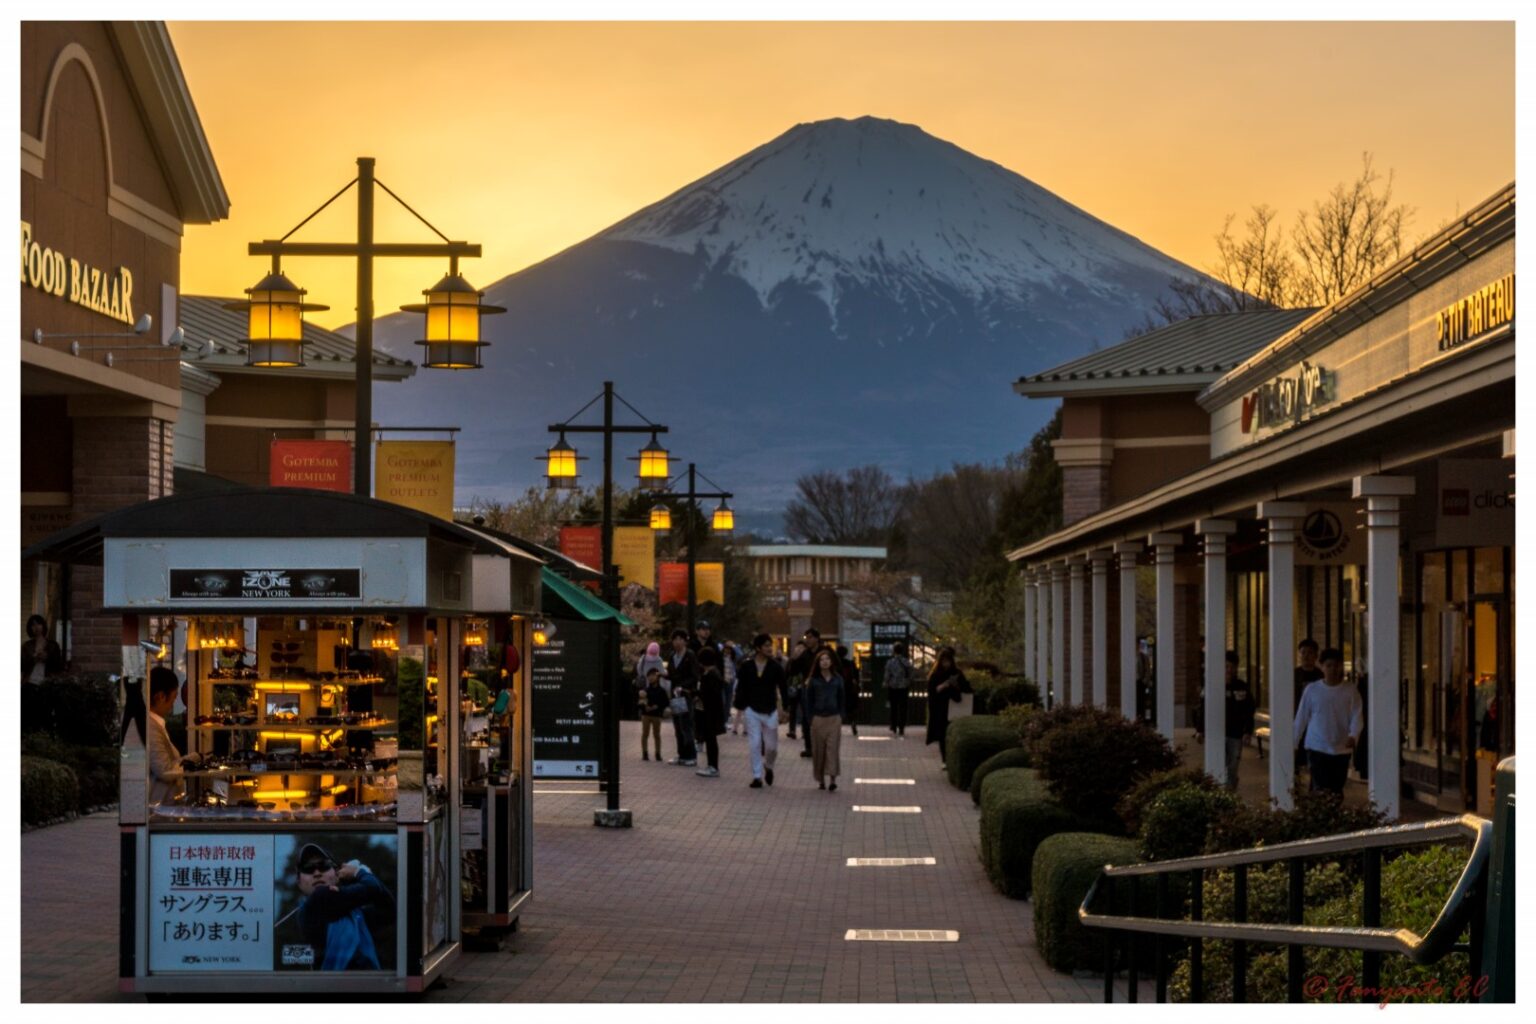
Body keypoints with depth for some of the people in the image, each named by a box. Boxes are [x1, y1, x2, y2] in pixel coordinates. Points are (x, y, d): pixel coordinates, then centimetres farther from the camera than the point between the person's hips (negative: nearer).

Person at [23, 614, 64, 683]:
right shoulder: (26, 645, 10)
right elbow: (22, 666, 6)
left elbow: (59, 667, 4)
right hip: (30, 682, 1)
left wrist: (47, 659, -8)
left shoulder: (52, 645, 7)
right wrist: (33, 659, -8)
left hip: (47, 682, -1)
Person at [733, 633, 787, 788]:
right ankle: (757, 776, 6)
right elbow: (741, 688, 3)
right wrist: (740, 707, 0)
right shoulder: (746, 666, -4)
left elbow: (783, 688, -2)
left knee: (771, 745, 3)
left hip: (770, 711, 0)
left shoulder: (776, 667, -4)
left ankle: (768, 767, 32)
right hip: (752, 710, 0)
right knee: (754, 744, -2)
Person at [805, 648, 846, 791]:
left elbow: (842, 699, 10)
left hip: (834, 718, 0)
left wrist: (841, 716, 3)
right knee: (818, 749, 2)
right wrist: (810, 718, -2)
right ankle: (820, 779, 11)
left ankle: (833, 778, -10)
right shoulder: (814, 680, 2)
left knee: (833, 748, -8)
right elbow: (809, 700, 4)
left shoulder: (837, 679, 5)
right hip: (818, 719, 0)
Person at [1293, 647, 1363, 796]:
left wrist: (1353, 736, -25)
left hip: (1341, 749, 1)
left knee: (1337, 791, 9)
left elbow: (1357, 717, -6)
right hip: (1316, 748, -1)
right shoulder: (1312, 689, 0)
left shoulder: (1350, 692, 0)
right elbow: (1301, 718, 7)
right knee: (1321, 791, -12)